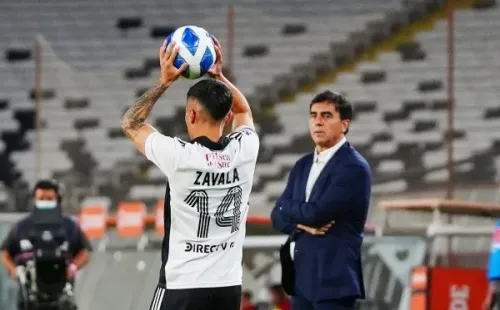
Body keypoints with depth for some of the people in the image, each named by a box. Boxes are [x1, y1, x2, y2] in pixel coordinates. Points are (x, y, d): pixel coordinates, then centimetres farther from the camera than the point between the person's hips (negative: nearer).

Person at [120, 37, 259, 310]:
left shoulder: (179, 156, -14)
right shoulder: (245, 150, -1)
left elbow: (130, 123, 5)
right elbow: (243, 111, 25)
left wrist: (165, 81, 5)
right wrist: (219, 76, 17)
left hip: (183, 287, -5)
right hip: (229, 286, 5)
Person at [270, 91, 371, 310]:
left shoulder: (354, 168, -12)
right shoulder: (303, 165, 15)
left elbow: (316, 212, -21)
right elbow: (278, 216, 10)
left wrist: (290, 208, 0)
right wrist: (301, 223, -12)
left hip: (334, 277, -8)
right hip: (302, 276, 8)